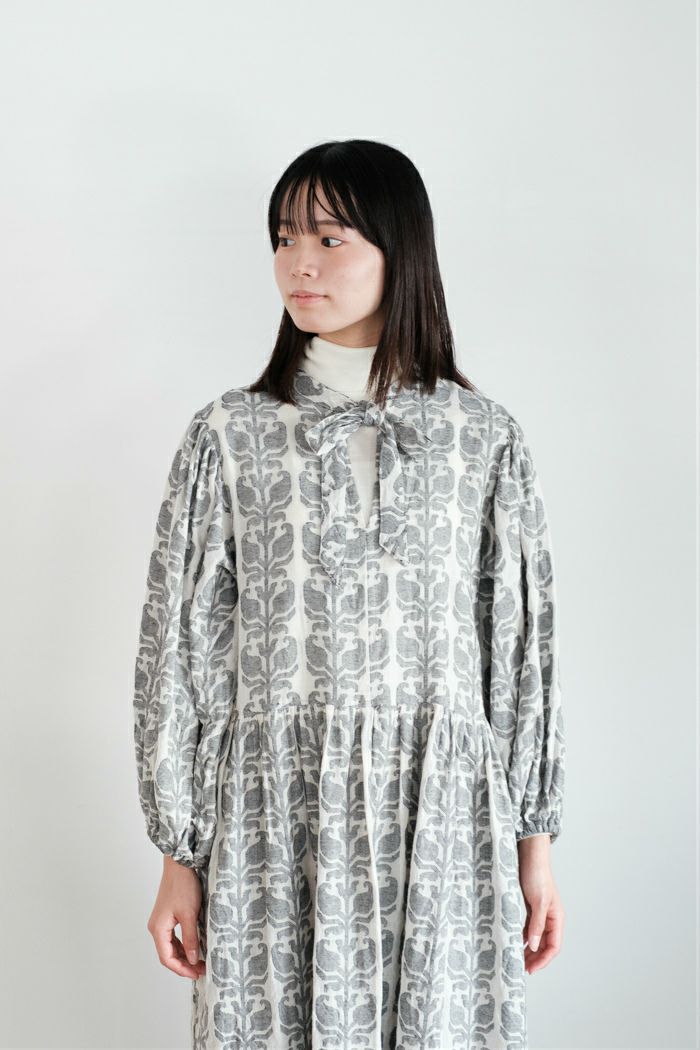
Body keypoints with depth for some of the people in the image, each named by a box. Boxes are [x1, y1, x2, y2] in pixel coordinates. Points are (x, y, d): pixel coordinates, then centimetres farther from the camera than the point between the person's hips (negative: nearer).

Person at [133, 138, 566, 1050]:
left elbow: (525, 645, 5)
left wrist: (536, 846, 5)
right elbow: (179, 650, 1)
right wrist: (180, 858, 0)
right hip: (275, 821, 0)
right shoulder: (229, 435, 0)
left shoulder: (485, 437, 2)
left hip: (442, 822, 1)